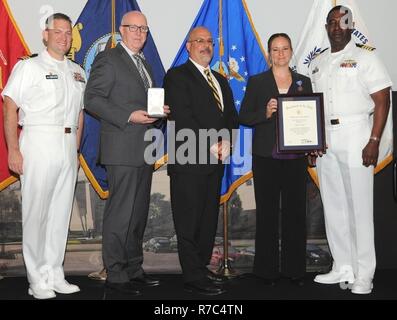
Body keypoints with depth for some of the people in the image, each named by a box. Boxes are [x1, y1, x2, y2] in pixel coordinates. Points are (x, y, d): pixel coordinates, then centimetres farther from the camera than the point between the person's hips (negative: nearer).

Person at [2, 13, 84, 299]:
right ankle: (37, 280, 8)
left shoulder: (78, 72, 16)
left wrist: (76, 147, 13)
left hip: (68, 146, 5)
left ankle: (55, 276, 18)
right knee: (36, 212, -3)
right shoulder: (29, 67, 0)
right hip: (39, 141, -5)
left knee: (61, 212, 8)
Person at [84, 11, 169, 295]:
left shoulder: (145, 64, 22)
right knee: (120, 213, -5)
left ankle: (134, 269, 23)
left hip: (144, 150, 9)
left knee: (139, 213, 12)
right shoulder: (108, 59, -4)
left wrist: (159, 111, 5)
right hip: (122, 150, -8)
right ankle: (116, 274, 6)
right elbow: (92, 99, -12)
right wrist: (129, 116, -20)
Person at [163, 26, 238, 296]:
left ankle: (202, 267, 23)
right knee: (189, 221, -2)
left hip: (215, 161, 7)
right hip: (189, 160, -7)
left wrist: (226, 142, -3)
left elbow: (231, 115, 16)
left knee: (209, 219, 11)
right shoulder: (177, 76, -1)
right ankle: (194, 278, 5)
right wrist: (210, 146, -14)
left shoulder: (220, 80, 22)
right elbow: (183, 118, -12)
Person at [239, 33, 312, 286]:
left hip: (296, 157, 2)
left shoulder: (304, 82, 13)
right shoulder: (257, 82, 7)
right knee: (267, 212, 3)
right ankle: (267, 269, 13)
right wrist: (265, 113, -15)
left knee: (296, 211, 4)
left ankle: (295, 268, 16)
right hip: (266, 157, -2)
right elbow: (244, 117, 2)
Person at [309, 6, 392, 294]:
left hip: (355, 136, -5)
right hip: (324, 139, 6)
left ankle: (364, 274, 6)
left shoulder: (365, 58, 0)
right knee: (333, 206, 8)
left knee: (360, 206, -4)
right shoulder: (317, 63, 16)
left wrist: (374, 141, -15)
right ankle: (343, 268, 18)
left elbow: (382, 102, -6)